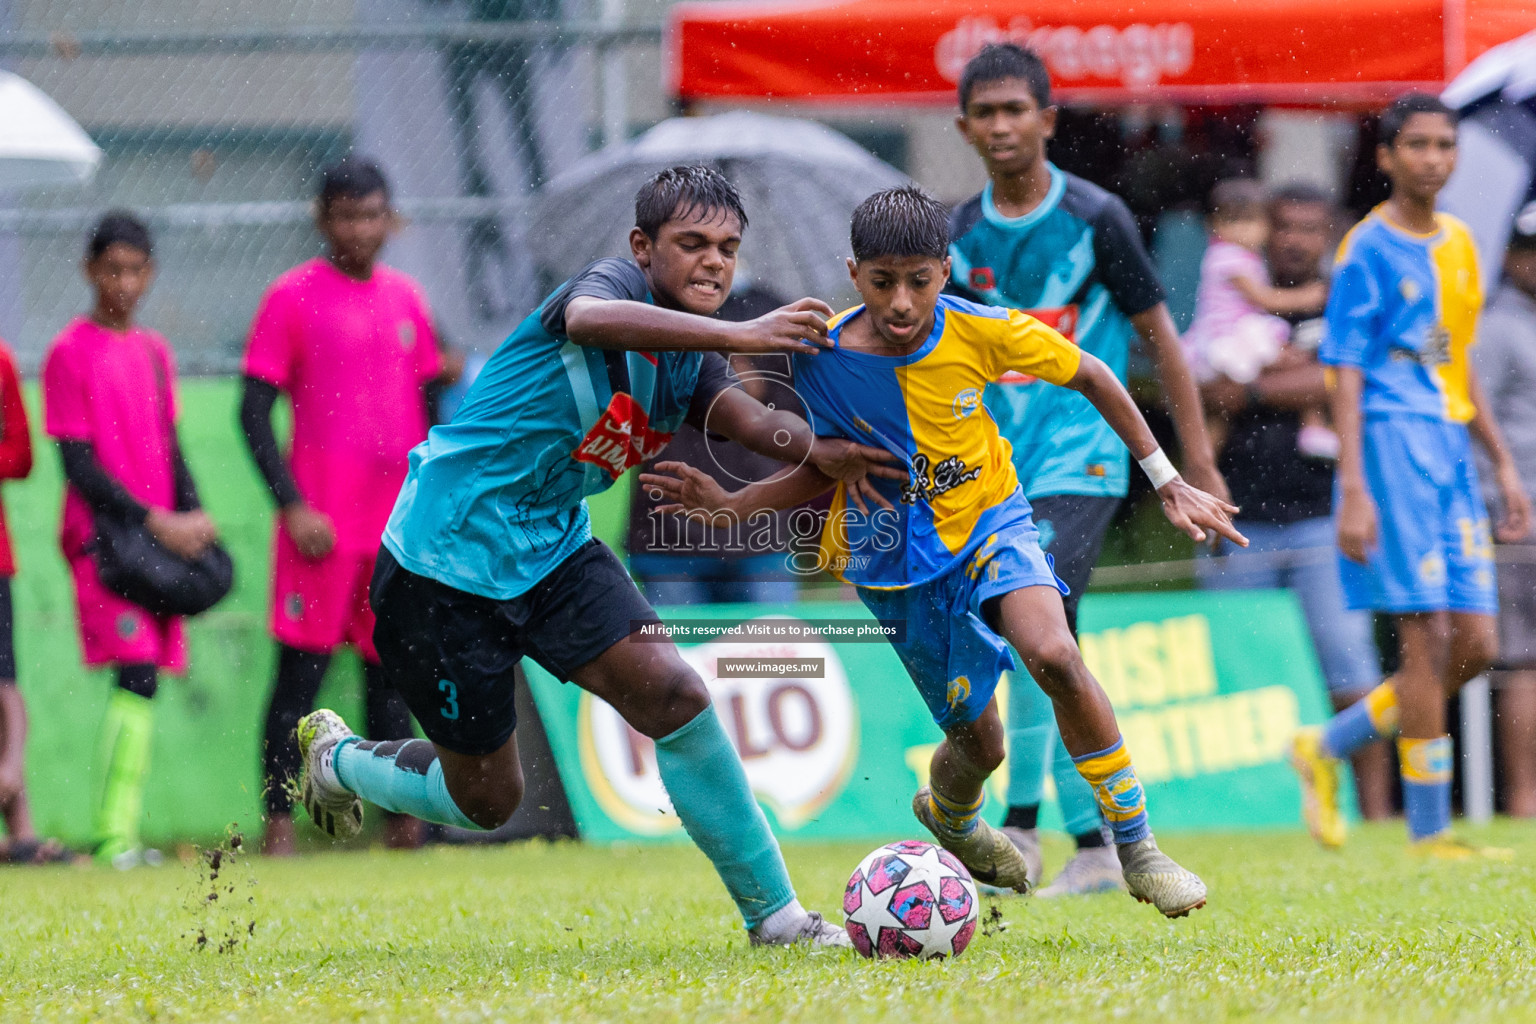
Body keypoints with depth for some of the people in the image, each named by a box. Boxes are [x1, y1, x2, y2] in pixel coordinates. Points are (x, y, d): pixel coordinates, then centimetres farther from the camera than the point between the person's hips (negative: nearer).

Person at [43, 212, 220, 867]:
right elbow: (79, 464, -9)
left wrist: (192, 518, 4)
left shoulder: (154, 352, 16)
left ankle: (120, 836, 3)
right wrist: (155, 523, -15)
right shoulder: (70, 352, -5)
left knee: (146, 683, 2)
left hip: (160, 539, 6)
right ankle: (114, 836, -20)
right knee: (136, 677, -18)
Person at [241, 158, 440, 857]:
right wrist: (293, 505, -14)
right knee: (301, 673, -6)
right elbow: (253, 413, -5)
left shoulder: (405, 299, 12)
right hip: (321, 524, -5)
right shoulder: (292, 297, -3)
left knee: (392, 673, 9)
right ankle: (278, 825, -4)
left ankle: (400, 824, 14)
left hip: (399, 527, 5)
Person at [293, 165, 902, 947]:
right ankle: (336, 759, 35)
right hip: (444, 555, -7)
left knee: (673, 694, -13)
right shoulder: (616, 282, -17)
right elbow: (587, 319, -43)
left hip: (551, 548, 7)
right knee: (487, 800, 5)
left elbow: (746, 418, -14)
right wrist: (738, 334, -51)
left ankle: (772, 913, -5)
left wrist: (816, 448, -36)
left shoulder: (689, 360, 5)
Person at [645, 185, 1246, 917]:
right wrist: (726, 505, -13)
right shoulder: (822, 361, -15)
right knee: (979, 742, 3)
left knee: (1054, 655, -30)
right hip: (899, 561, 1)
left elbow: (1089, 376, -2)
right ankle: (949, 813, 43)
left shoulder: (981, 332, -18)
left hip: (990, 525, -1)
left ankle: (1136, 847, -15)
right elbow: (826, 471, 1)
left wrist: (1166, 481, 0)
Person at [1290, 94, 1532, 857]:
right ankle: (1428, 831, -5)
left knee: (1475, 644, 3)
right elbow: (1346, 373, -11)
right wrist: (1354, 490, -18)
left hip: (1451, 451, 8)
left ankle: (1327, 747, 19)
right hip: (1392, 446, -8)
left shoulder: (1457, 244, 15)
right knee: (1427, 635, -10)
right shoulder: (1368, 250, -7)